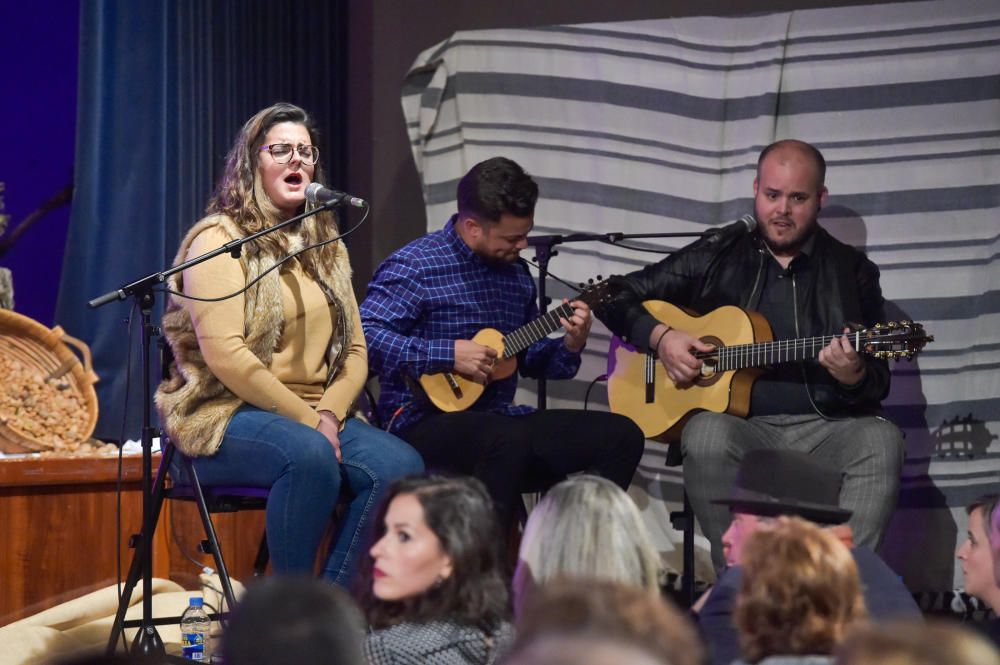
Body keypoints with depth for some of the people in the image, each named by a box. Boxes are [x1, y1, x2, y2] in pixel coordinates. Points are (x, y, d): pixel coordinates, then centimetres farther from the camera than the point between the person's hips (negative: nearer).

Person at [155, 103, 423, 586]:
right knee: (310, 456, -37)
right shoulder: (220, 239, -3)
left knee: (400, 464, -22)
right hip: (227, 418, -6)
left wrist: (329, 414, -7)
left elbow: (355, 352, 14)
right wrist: (306, 420, -16)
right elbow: (225, 356, -15)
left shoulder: (326, 248, 19)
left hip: (318, 420, 6)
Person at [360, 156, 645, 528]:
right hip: (425, 423, -8)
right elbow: (364, 336, -22)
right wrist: (448, 355, -23)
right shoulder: (414, 267, -9)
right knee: (510, 441, -40)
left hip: (498, 417, 8)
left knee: (622, 436, -7)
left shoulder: (515, 272, 16)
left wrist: (570, 346, 4)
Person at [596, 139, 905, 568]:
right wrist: (659, 337, -1)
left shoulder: (853, 271, 14)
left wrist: (854, 376, -14)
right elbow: (618, 295, 18)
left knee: (881, 441, -32)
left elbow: (879, 384, 11)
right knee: (707, 434, -36)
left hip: (826, 429, 0)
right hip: (741, 425, 0)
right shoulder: (716, 257, 14)